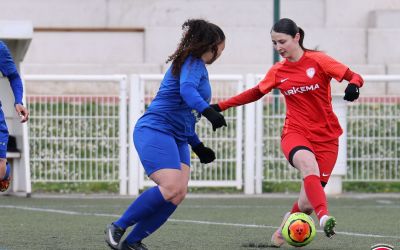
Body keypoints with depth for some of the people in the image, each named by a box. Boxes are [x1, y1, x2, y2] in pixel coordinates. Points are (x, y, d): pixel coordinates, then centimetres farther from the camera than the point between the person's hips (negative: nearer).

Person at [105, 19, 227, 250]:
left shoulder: (196, 65, 23)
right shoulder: (193, 62, -6)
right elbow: (187, 90, -28)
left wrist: (198, 146, 32)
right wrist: (208, 111, -43)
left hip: (177, 138, 10)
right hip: (155, 129, -10)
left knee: (179, 193, -7)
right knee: (171, 188, -24)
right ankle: (117, 228, -12)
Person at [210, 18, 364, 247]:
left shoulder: (318, 61, -2)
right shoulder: (277, 72, 8)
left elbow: (355, 77, -6)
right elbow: (256, 93, 24)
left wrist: (353, 85, -30)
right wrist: (221, 106, 23)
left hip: (326, 137, -1)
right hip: (295, 133, 1)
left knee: (307, 203, -5)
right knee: (309, 165, -37)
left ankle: (284, 228, 28)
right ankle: (324, 217, -56)